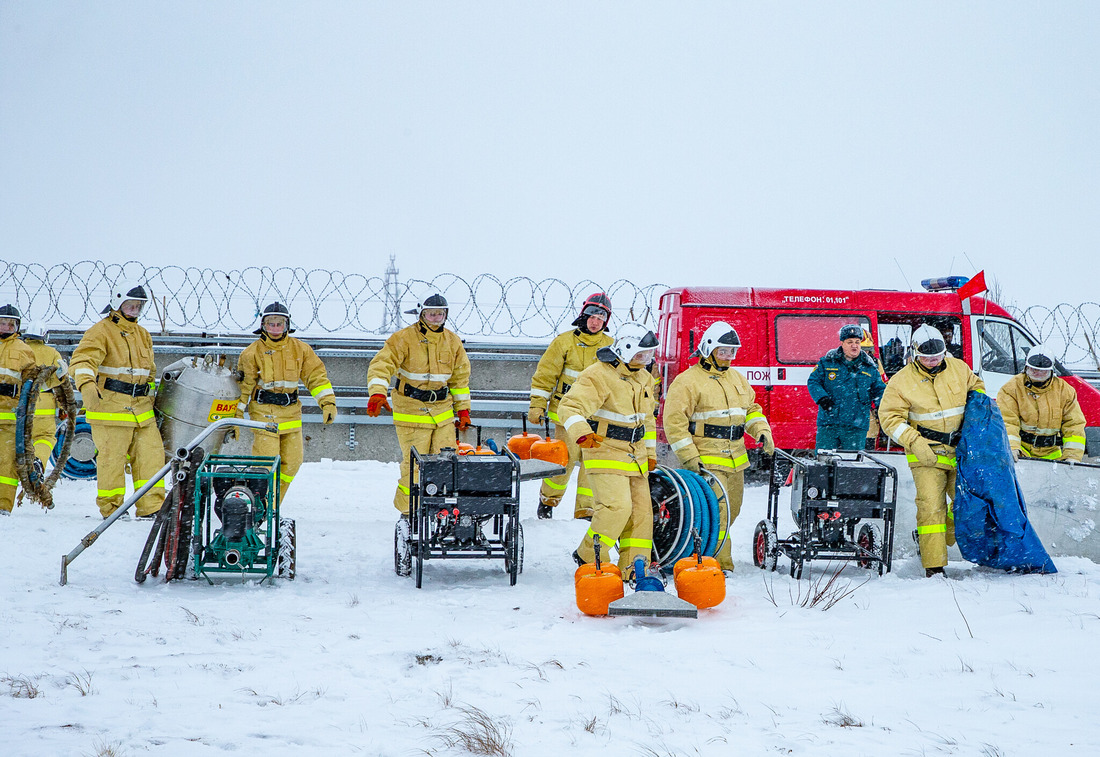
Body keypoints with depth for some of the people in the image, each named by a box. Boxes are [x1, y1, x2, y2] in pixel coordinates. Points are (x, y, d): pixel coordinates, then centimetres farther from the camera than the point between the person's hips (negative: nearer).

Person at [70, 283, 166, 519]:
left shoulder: (143, 335, 19)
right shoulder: (101, 332, -5)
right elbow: (83, 360, -20)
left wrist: (152, 396, 30)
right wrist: (87, 386, -38)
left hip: (141, 409, 6)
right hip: (110, 408, -6)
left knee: (151, 454, -1)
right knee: (111, 458, -4)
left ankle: (151, 507, 3)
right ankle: (110, 507, 8)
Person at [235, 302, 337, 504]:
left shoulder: (300, 349, 5)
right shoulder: (252, 353, -3)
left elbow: (316, 376, 9)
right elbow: (242, 386, 1)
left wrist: (328, 403, -1)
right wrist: (237, 416, -1)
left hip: (291, 412, 4)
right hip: (264, 413, -4)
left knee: (291, 461, 4)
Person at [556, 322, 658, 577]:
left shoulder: (644, 378, 14)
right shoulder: (598, 376, -14)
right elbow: (570, 407, -25)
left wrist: (650, 453, 26)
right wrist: (582, 433, -43)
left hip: (635, 457, 8)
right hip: (606, 454, -8)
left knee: (641, 511, 5)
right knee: (617, 506, -22)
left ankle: (633, 569, 12)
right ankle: (589, 557, -5)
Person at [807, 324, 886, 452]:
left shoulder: (870, 368, 10)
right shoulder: (827, 363, 7)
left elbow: (881, 390, 16)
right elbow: (813, 381, 7)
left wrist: (875, 403, -6)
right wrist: (821, 398, -11)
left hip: (856, 427, 1)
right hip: (828, 423, -1)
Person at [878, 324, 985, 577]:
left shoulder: (958, 369, 4)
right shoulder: (902, 381, -6)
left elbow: (977, 386, 24)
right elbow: (890, 417, -6)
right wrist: (914, 442, -17)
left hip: (960, 450, 4)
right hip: (927, 454, -4)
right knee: (931, 505, -15)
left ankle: (934, 540, 31)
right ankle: (933, 565, -14)